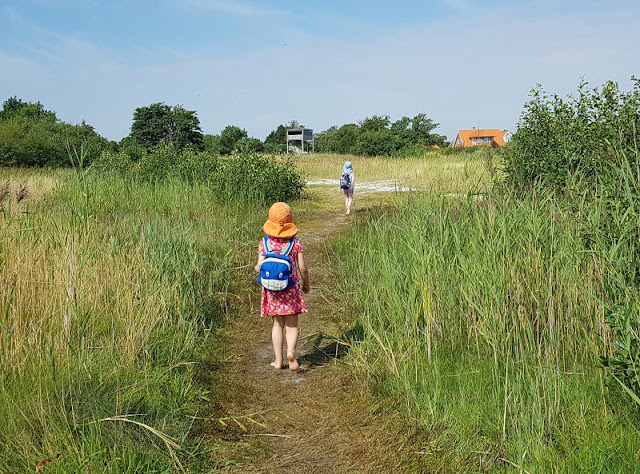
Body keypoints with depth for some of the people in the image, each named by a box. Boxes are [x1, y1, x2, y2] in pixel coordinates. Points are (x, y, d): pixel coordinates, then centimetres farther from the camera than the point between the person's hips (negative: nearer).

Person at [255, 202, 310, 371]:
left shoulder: (264, 243, -5)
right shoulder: (295, 242, -5)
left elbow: (260, 267, -10)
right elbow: (302, 268, -6)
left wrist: (256, 268, 14)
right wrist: (306, 284, 10)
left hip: (272, 288, 1)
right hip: (291, 288, -1)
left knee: (278, 324, 12)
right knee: (292, 325, 8)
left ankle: (278, 361, 14)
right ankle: (290, 351, -17)